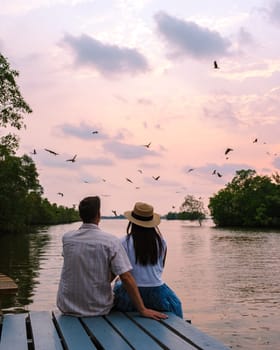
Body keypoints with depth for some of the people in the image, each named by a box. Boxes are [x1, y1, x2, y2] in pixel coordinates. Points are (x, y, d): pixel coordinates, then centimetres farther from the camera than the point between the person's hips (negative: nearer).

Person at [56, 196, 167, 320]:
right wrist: (142, 309, -14)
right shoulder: (111, 241, -15)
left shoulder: (67, 238, -7)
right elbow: (126, 277, -18)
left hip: (68, 307, 3)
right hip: (99, 309, -2)